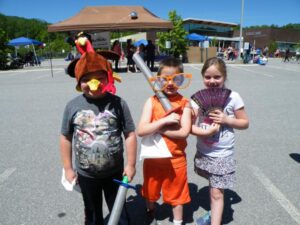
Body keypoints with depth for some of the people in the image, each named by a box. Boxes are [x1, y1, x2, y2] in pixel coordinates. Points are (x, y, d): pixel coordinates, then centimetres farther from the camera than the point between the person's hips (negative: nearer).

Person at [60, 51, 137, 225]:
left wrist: (131, 164, -6)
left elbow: (130, 134, -9)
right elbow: (66, 138, -2)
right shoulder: (73, 106, -11)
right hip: (85, 174, 2)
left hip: (114, 172, -1)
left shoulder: (117, 103, -15)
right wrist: (68, 168, 3)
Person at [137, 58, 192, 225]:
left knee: (177, 194, 16)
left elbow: (184, 132, -20)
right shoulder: (152, 101, -9)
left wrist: (157, 129, -19)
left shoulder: (184, 103, -9)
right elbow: (141, 131, -18)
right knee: (150, 192, 24)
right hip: (153, 157, 2)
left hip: (176, 159, -1)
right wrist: (164, 120, -26)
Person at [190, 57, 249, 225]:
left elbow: (245, 123, -2)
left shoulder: (233, 97, -11)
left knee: (217, 193, 1)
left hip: (223, 154, -3)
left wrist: (226, 119, -19)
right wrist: (203, 132, -25)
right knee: (214, 189, 22)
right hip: (203, 153, 3)